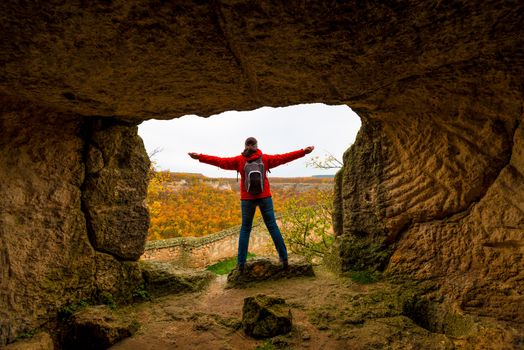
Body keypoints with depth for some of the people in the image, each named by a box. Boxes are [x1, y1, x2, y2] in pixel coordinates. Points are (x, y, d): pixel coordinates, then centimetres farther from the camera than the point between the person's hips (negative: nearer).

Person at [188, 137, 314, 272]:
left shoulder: (239, 160, -1)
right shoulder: (265, 159, 1)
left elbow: (220, 161, -5)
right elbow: (284, 157, -1)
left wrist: (200, 157, -2)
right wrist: (303, 151, 3)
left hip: (247, 199, 0)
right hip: (264, 197, 0)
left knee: (245, 229, 9)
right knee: (272, 227, 6)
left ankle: (241, 263, 5)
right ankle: (284, 258, 8)